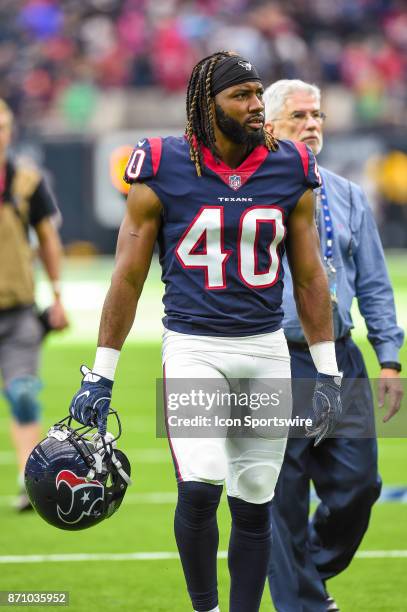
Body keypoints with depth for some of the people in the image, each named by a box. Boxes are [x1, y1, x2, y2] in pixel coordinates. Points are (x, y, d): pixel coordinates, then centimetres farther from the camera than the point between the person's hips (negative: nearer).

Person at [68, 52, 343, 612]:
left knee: (254, 503, 6)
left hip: (266, 350, 3)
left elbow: (309, 278, 11)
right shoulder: (163, 171, -5)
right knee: (200, 488, -18)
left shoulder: (290, 172, 3)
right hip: (193, 348, -3)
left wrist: (327, 372, 8)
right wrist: (100, 375, 0)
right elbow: (128, 279, 0)